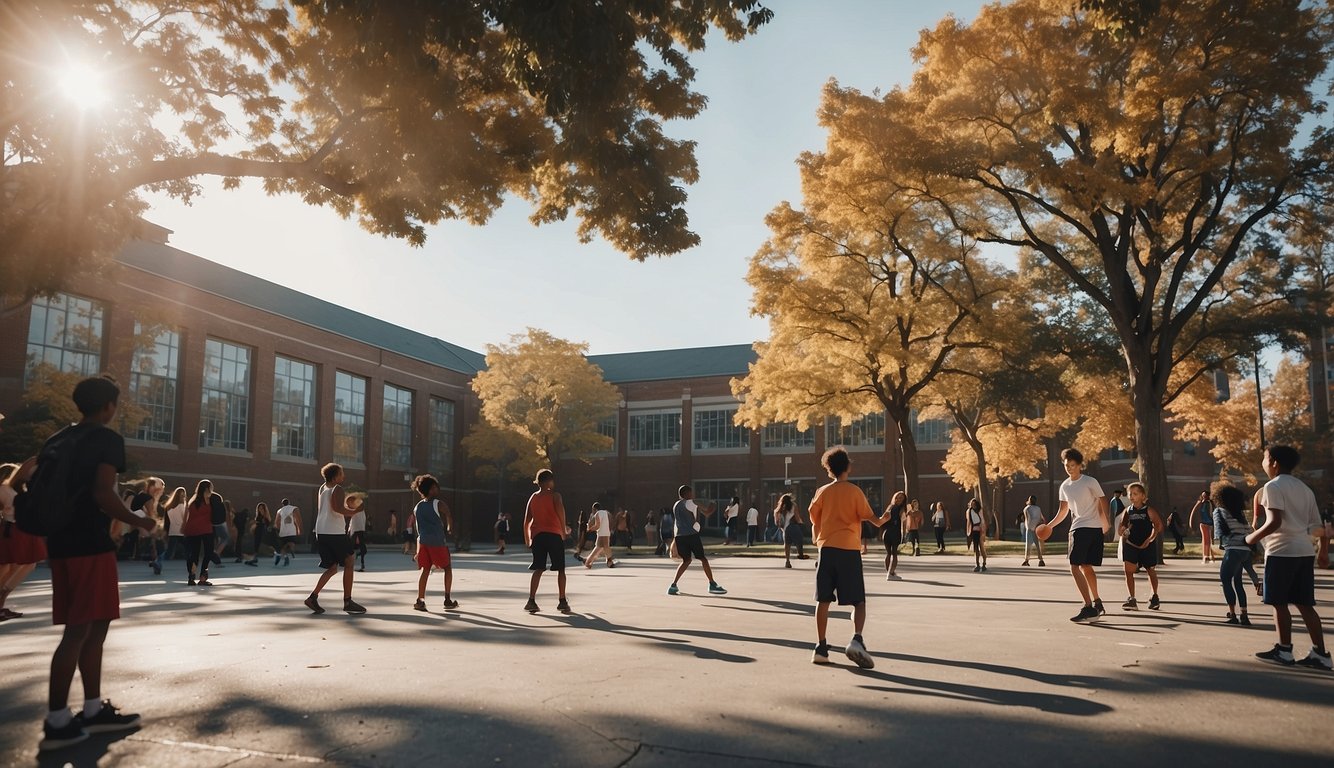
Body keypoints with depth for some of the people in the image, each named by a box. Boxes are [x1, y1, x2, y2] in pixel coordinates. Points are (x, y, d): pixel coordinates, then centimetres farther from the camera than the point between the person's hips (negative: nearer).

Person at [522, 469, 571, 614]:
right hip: (554, 535, -4)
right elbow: (560, 513, -15)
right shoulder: (554, 496, -2)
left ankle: (531, 601, -3)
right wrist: (564, 530, -2)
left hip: (537, 536, 5)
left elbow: (526, 522, 14)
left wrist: (527, 540, 20)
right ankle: (562, 602, 4)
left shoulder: (533, 497, 13)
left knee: (538, 569, 7)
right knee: (560, 569, 5)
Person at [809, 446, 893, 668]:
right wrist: (881, 520, 19)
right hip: (849, 550, -2)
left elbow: (815, 524, 10)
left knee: (823, 600, 8)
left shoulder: (822, 491, 6)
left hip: (827, 549, 2)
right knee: (858, 601, 3)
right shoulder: (854, 491, 0)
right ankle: (856, 640, -19)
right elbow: (868, 516, -4)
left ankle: (821, 647, 7)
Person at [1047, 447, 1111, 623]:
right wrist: (1050, 525, 14)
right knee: (1086, 567, 15)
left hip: (1093, 528, -7)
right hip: (1076, 528, 7)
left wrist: (1106, 521, -18)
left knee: (1075, 567, -14)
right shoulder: (1065, 486, 13)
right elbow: (1063, 510, 21)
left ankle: (1089, 608, -12)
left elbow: (1103, 502, -5)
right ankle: (1097, 604, 30)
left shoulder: (1090, 482, -6)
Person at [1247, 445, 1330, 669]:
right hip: (1305, 551, 8)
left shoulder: (1273, 486, -9)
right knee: (1305, 604, 9)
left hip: (1281, 551, -7)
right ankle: (1320, 654, 7)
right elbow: (1315, 523, 14)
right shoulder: (1304, 488, 16)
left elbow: (1275, 521, -19)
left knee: (1279, 602, 2)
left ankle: (1284, 651, 7)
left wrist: (1253, 537, -7)